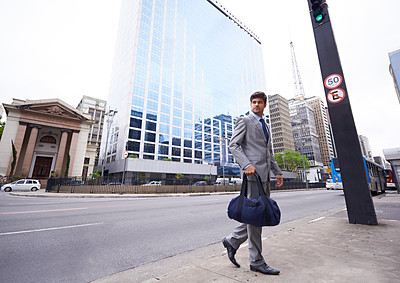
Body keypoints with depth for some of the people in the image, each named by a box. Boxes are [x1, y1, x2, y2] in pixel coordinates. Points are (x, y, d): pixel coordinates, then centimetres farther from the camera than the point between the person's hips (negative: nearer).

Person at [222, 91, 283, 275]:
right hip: (252, 172, -9)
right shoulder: (244, 120, 1)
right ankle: (257, 261, 13)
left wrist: (277, 172, 19)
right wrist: (246, 164, -22)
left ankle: (232, 240, 23)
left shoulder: (265, 126, 25)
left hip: (265, 175, 9)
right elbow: (233, 145, -10)